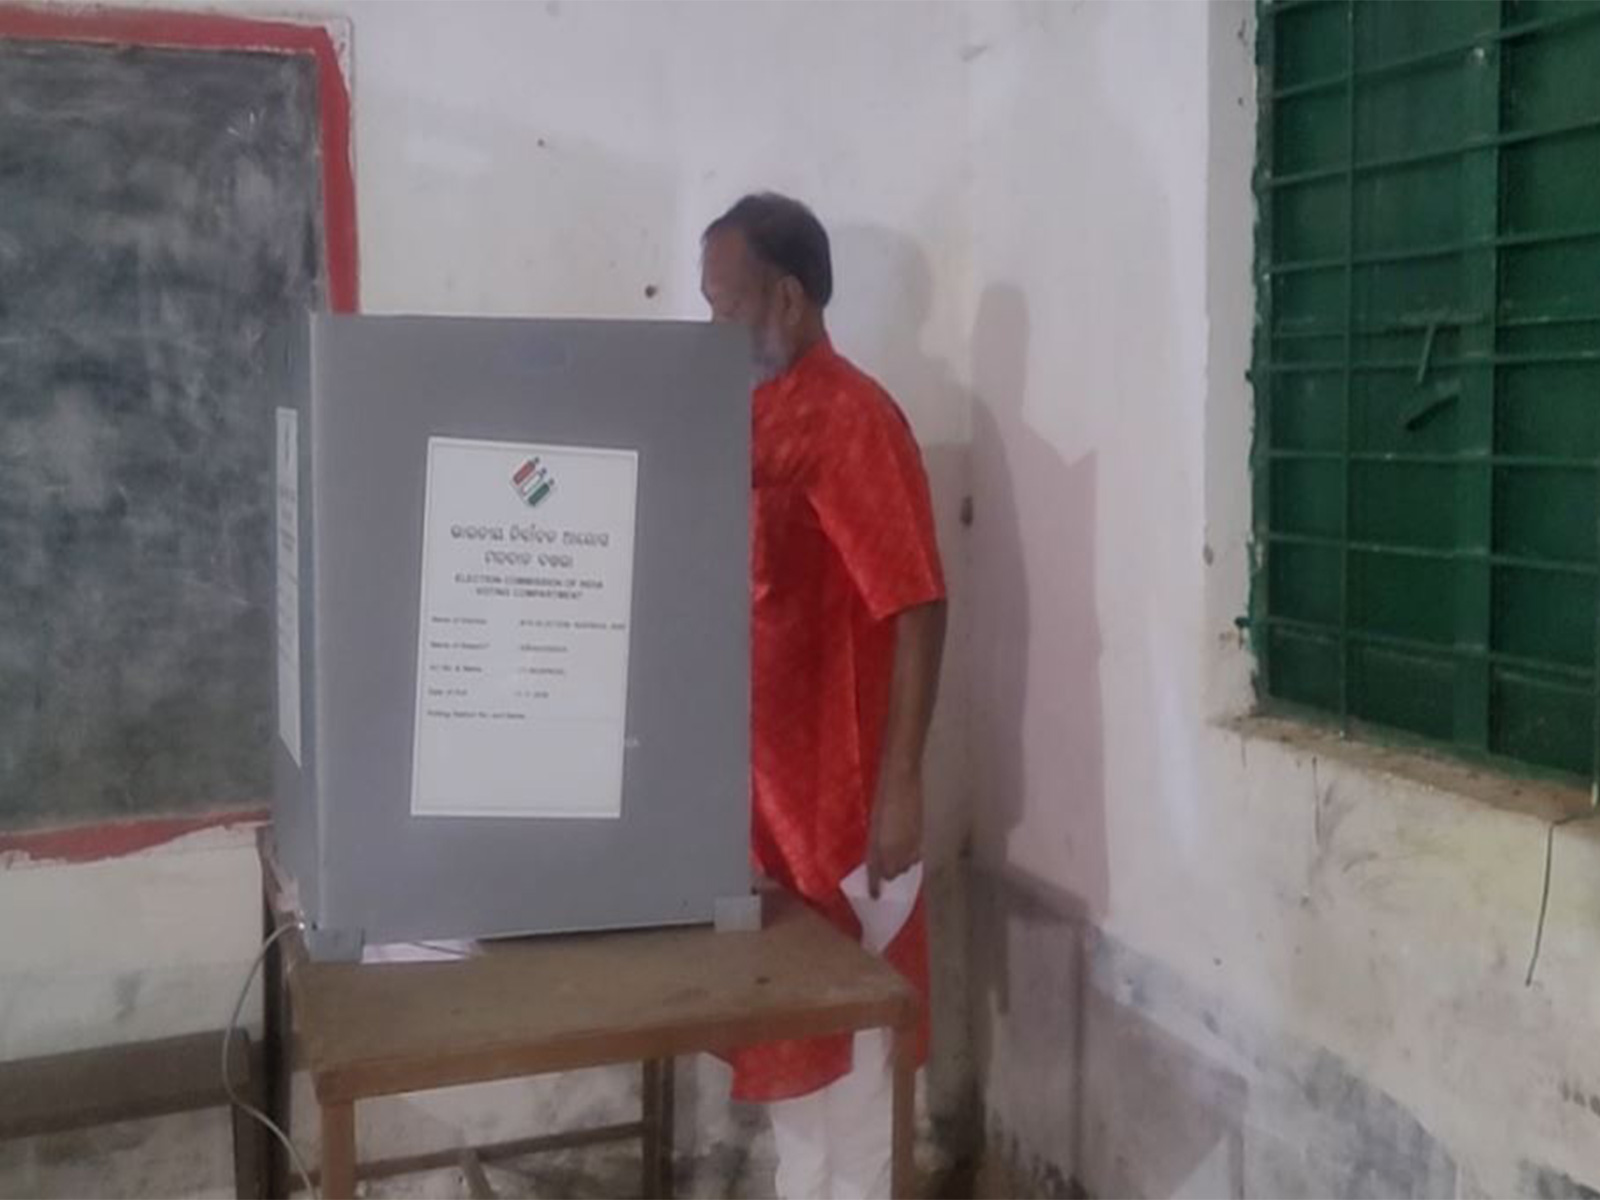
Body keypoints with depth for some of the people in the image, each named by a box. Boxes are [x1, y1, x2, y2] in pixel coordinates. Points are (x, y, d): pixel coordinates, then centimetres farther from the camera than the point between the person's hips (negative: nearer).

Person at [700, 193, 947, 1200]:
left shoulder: (850, 418, -15)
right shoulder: (747, 415, 11)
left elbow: (916, 609, -19)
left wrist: (899, 787, -21)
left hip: (836, 792, -9)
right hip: (757, 787, 9)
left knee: (844, 1035, 4)